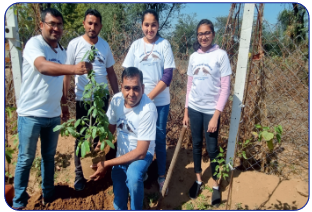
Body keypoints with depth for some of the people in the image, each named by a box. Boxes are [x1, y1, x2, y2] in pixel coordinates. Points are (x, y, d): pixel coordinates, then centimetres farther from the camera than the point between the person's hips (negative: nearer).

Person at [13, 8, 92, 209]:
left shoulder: (62, 51, 8)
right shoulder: (34, 43, -13)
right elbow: (42, 66, -34)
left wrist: (64, 107, 15)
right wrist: (73, 68, -50)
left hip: (53, 114, 6)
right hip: (31, 113, -5)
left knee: (49, 156, 17)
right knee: (26, 159, 8)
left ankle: (48, 193, 34)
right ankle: (19, 201, 26)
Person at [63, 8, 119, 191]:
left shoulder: (105, 45, 3)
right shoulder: (75, 44, -7)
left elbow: (111, 72, 9)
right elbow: (67, 73, -4)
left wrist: (117, 95, 7)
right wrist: (64, 99, -6)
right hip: (83, 99, -3)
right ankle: (79, 175, 21)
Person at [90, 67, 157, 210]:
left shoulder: (148, 109, -30)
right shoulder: (116, 99, -14)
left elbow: (140, 152, -27)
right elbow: (110, 128, 3)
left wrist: (107, 164, -25)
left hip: (142, 153, -4)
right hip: (121, 152, 4)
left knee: (133, 176, -34)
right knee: (119, 200, 6)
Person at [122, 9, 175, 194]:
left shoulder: (164, 45, -2)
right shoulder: (136, 45, 3)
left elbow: (168, 75, -9)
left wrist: (150, 96, -15)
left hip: (160, 101, -1)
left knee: (159, 138, 8)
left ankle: (162, 176, 23)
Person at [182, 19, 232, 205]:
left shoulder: (221, 55, -7)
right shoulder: (193, 57, 5)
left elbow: (225, 88, -9)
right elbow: (190, 86, 9)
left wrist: (216, 115, -14)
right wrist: (186, 112, 8)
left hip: (211, 110, -4)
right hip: (194, 109, 4)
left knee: (212, 148, 5)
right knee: (196, 145, 13)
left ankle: (216, 185, 25)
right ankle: (198, 180, 31)